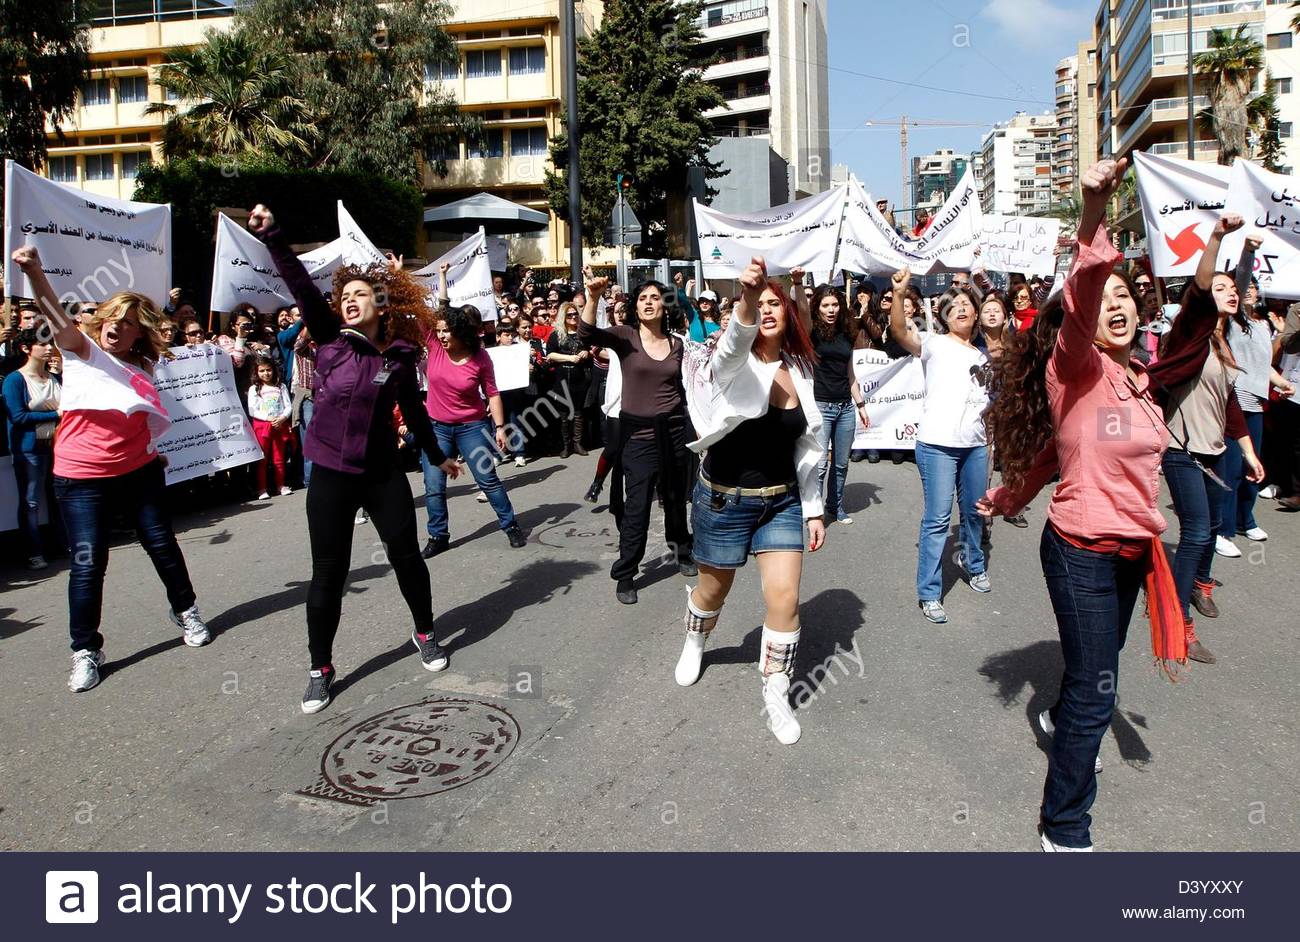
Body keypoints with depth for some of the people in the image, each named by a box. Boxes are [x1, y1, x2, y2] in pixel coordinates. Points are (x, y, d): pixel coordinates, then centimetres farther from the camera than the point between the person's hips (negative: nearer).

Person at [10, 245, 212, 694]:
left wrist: (153, 451, 6)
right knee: (88, 564, -2)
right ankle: (85, 650, 12)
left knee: (163, 546, 11)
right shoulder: (81, 350, -4)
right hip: (82, 479, -3)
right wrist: (34, 273, -40)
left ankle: (186, 611, 33)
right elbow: (58, 317, -24)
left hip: (139, 472, 4)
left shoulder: (142, 368, 8)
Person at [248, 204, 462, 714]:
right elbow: (301, 287, -14)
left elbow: (414, 411, 13)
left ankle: (424, 633, 36)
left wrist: (437, 456, 23)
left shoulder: (401, 355, 0)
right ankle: (321, 667, 20)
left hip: (383, 472, 1)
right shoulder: (331, 340, -2)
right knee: (328, 574, 4)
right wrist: (271, 236, -24)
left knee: (407, 557, 11)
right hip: (330, 474, -1)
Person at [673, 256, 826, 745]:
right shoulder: (734, 362, -13)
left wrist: (814, 510, 7)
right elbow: (737, 338, -40)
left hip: (782, 501, 3)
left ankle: (776, 694, 16)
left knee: (784, 598, -4)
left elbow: (807, 448, 7)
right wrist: (747, 298, -61)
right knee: (713, 591, 16)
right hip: (725, 499, -3)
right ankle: (695, 642, 50)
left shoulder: (800, 372, 1)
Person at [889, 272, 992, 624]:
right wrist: (899, 295, -36)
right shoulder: (934, 344, -2)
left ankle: (973, 564, 43)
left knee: (975, 511, 18)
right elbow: (900, 333, -21)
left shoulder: (982, 356, 17)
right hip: (938, 445, -6)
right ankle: (928, 594, 0)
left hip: (975, 445, 6)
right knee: (937, 518, -7)